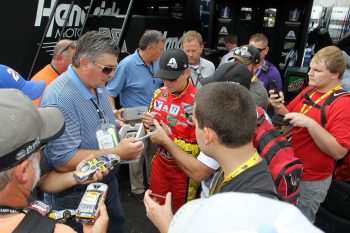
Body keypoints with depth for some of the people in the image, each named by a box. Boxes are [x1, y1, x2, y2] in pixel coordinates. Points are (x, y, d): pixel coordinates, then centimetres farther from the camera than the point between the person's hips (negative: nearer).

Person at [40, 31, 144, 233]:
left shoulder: (98, 85, -2)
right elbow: (64, 161, -31)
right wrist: (117, 153, -30)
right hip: (76, 193, -7)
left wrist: (116, 124, -5)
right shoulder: (59, 99, -29)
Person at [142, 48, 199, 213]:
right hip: (159, 162, 6)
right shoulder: (159, 93, -2)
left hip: (183, 168, -5)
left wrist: (167, 140, -28)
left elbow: (198, 148, -21)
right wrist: (149, 122, -12)